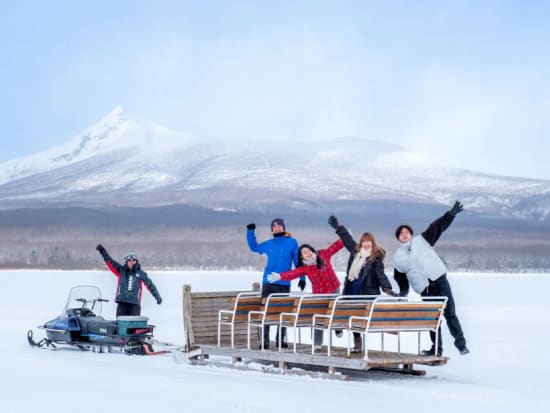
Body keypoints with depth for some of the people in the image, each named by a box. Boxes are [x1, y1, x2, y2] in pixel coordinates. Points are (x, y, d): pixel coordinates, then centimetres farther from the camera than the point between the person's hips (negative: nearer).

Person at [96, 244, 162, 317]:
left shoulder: (141, 273, 6)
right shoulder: (121, 270, 7)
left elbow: (150, 285, 8)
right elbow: (109, 262, 3)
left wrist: (157, 296, 3)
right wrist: (102, 250, -6)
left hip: (134, 303, -1)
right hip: (122, 303, 1)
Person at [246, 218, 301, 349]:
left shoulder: (292, 242, 2)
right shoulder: (268, 244, 10)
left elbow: (298, 261, 2)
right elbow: (254, 247, 26)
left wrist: (302, 278, -3)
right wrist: (250, 231, 16)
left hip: (284, 284, -2)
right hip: (268, 283, 2)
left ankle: (281, 339, 13)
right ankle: (265, 340, 1)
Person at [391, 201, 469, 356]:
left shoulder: (421, 240, 9)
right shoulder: (397, 257, 12)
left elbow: (438, 227, 1)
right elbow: (401, 279, 13)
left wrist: (451, 214, -9)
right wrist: (403, 292, 2)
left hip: (440, 280, -2)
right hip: (424, 289, 2)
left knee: (450, 313, -6)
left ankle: (460, 343, 0)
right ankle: (437, 348, 13)